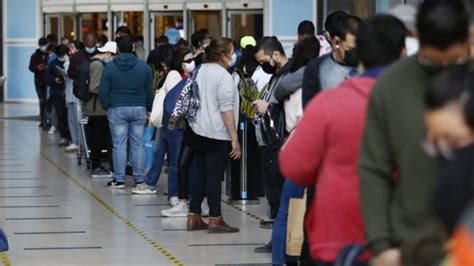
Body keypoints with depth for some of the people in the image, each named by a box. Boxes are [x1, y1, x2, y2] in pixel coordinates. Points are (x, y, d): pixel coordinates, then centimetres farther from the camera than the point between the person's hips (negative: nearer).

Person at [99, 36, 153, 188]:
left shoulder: (109, 67, -5)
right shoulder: (144, 67, 1)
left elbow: (103, 91, -4)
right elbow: (149, 90, 4)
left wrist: (106, 107, 10)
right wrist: (149, 107, 14)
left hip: (117, 110, -2)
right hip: (139, 109, 2)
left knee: (119, 145, 1)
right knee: (138, 145, 6)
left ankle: (119, 179, 3)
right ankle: (139, 179, 8)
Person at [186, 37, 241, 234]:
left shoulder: (201, 70, 11)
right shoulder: (223, 76, -14)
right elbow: (226, 109, -18)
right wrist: (235, 138, -17)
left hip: (198, 131, 8)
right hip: (217, 134, -8)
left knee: (201, 174, 12)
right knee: (214, 176, -4)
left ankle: (194, 217, 14)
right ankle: (215, 220, -1)